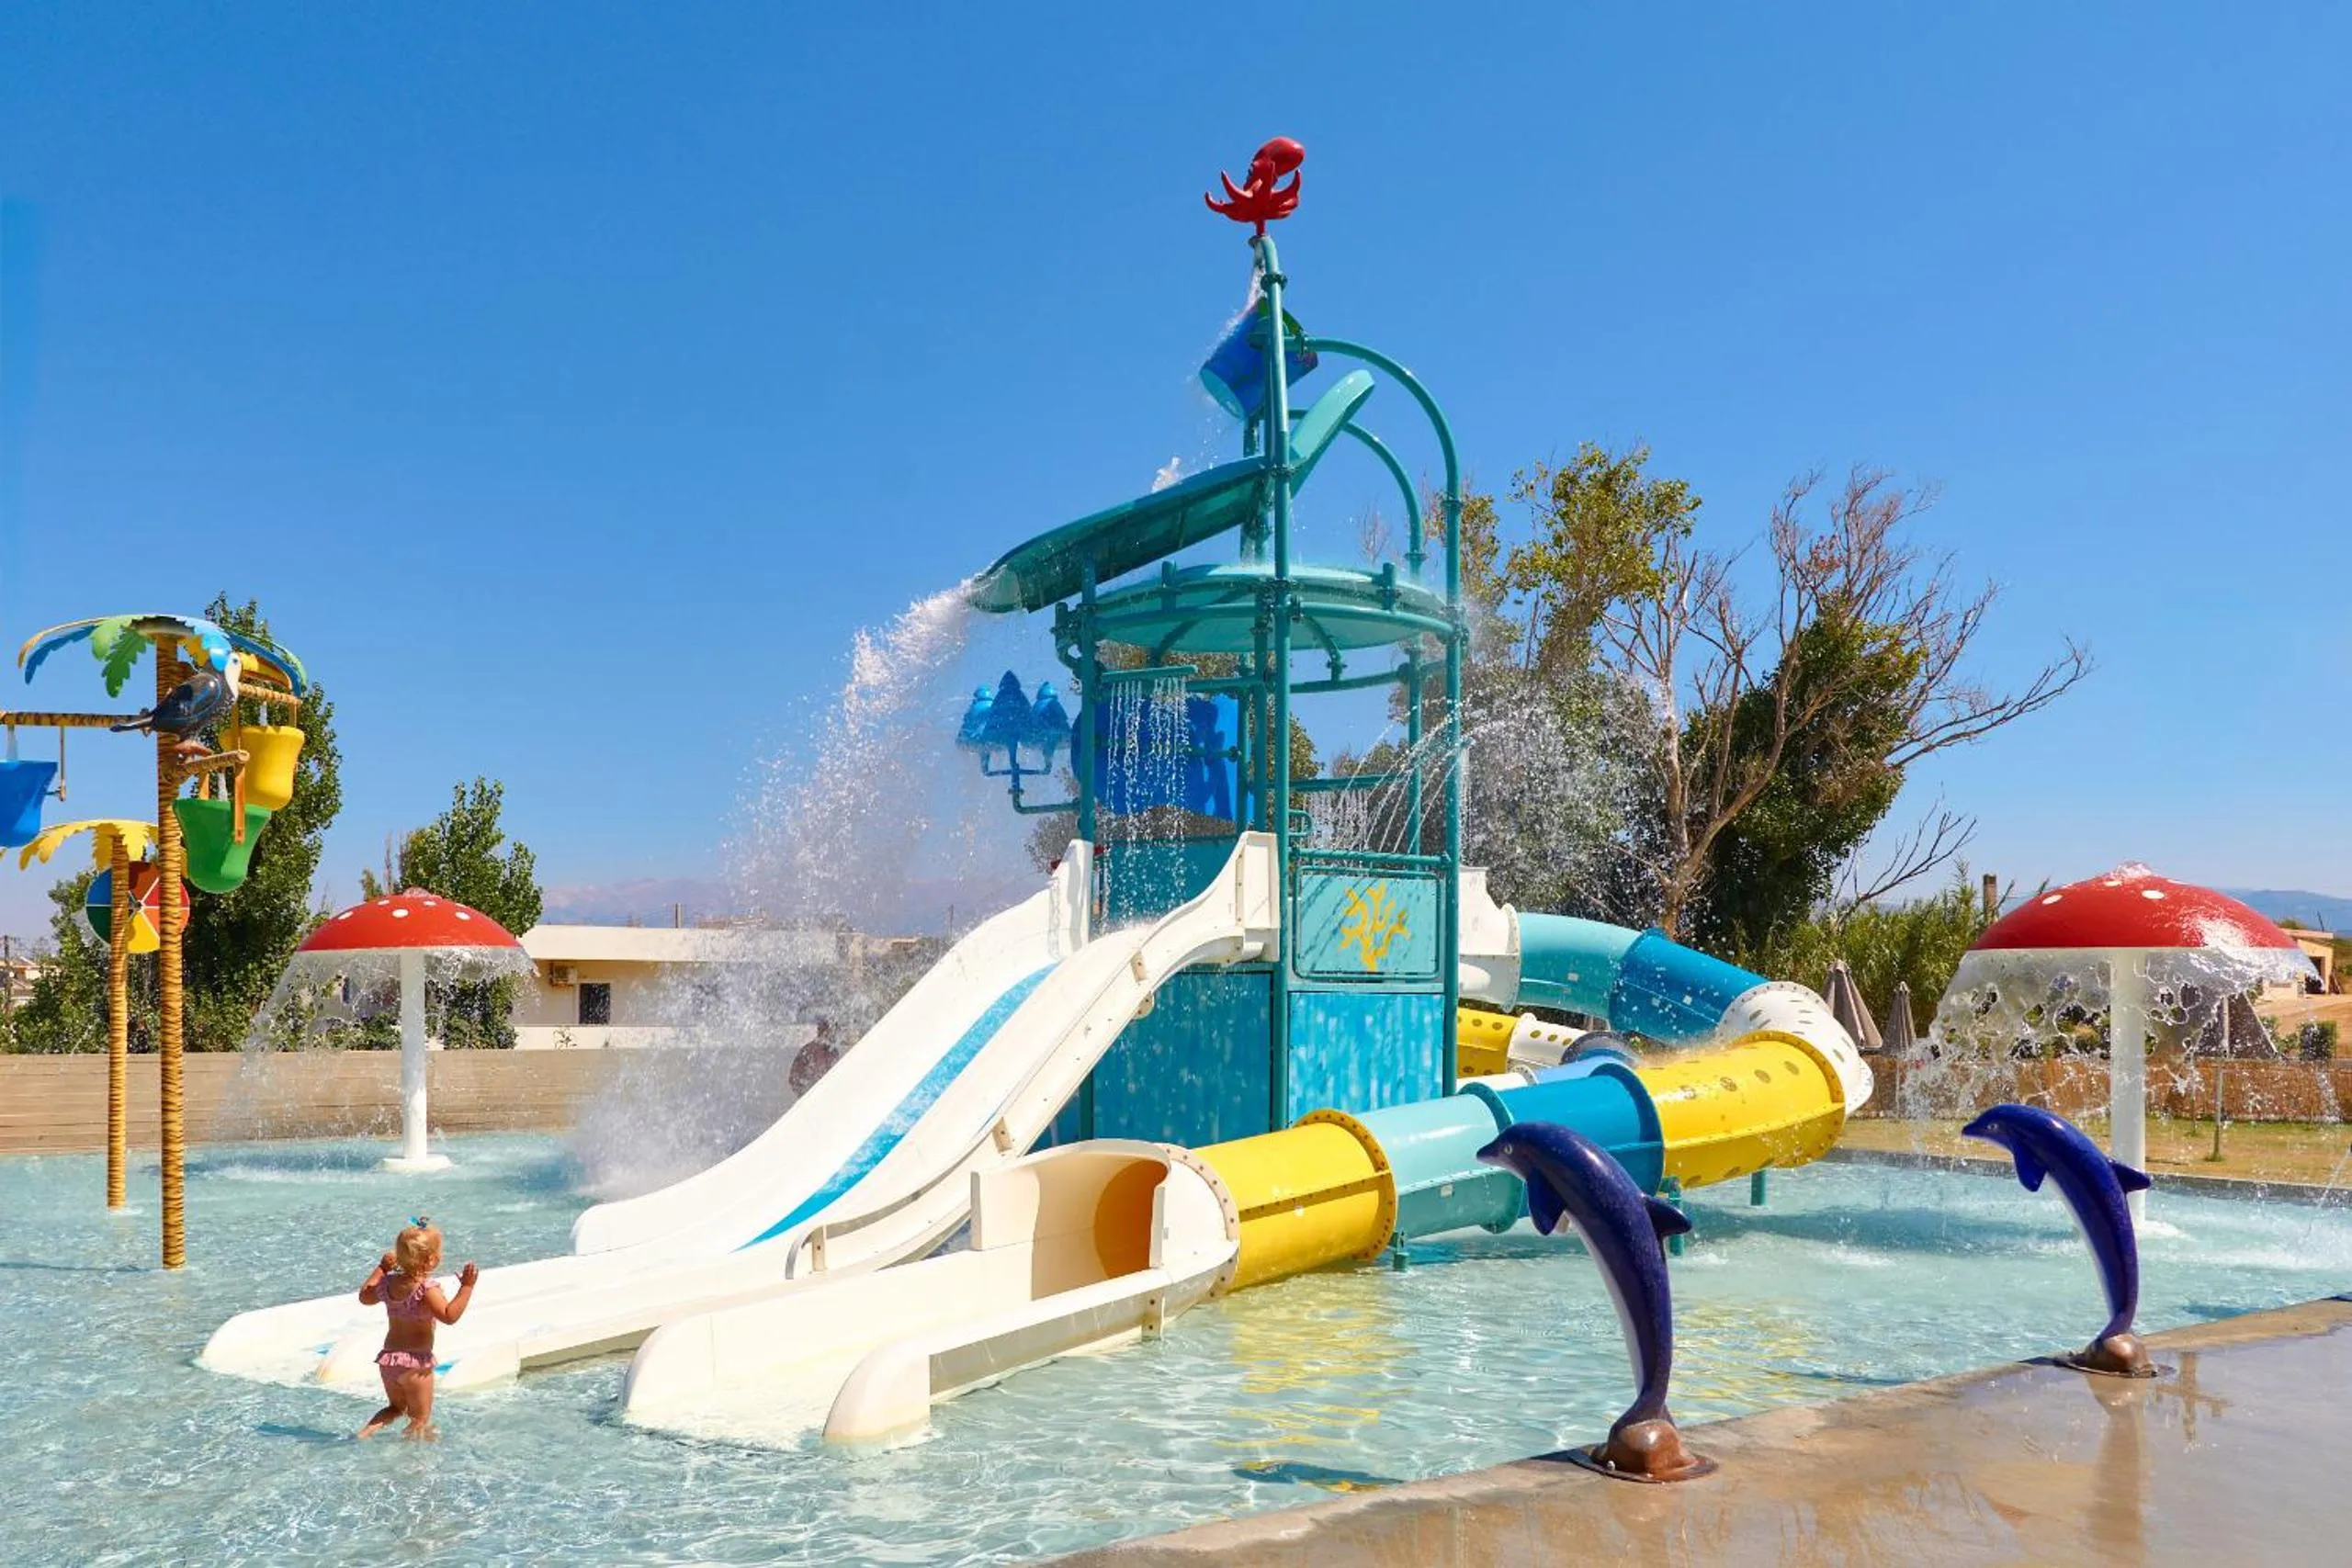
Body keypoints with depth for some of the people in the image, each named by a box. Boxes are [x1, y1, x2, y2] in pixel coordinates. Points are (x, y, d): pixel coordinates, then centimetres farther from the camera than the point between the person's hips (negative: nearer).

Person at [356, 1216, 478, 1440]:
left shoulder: (388, 1282, 2)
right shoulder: (426, 1289, -19)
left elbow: (365, 1297, 22)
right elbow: (449, 1315, -30)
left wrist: (381, 1268, 28)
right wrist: (466, 1287, -28)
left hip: (388, 1358, 7)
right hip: (416, 1361, -7)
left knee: (396, 1407, 26)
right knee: (420, 1418, 7)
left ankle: (366, 1431, 9)